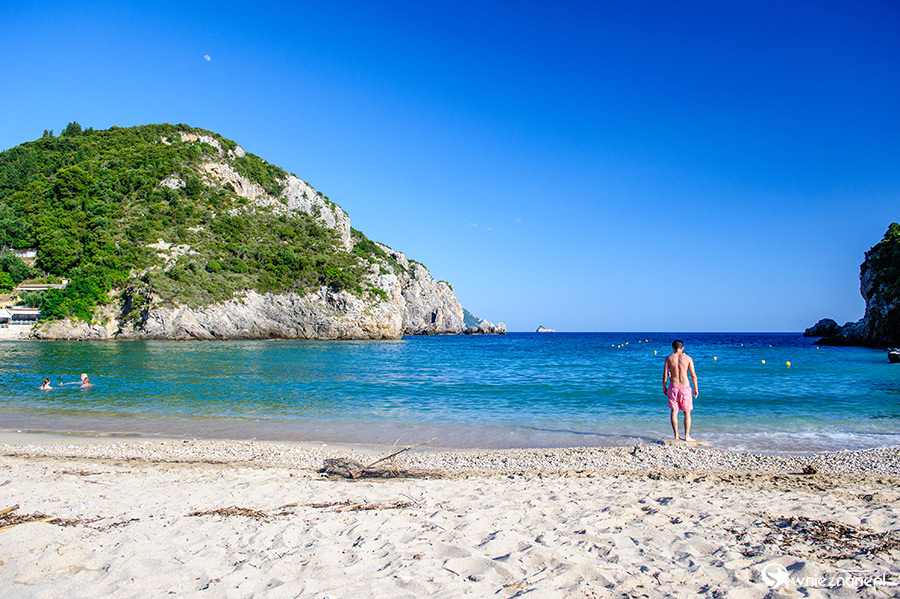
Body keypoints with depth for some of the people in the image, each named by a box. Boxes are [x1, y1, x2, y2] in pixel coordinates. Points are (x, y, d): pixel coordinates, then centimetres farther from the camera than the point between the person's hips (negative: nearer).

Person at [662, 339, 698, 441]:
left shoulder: (669, 358, 0)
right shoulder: (687, 358, -3)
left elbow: (665, 374, -1)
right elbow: (693, 375, -4)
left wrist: (664, 387, 11)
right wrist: (696, 388, 6)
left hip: (673, 387, 1)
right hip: (685, 387, -1)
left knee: (674, 411, 8)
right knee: (687, 412, 9)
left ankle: (676, 436, 8)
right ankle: (687, 436, 8)